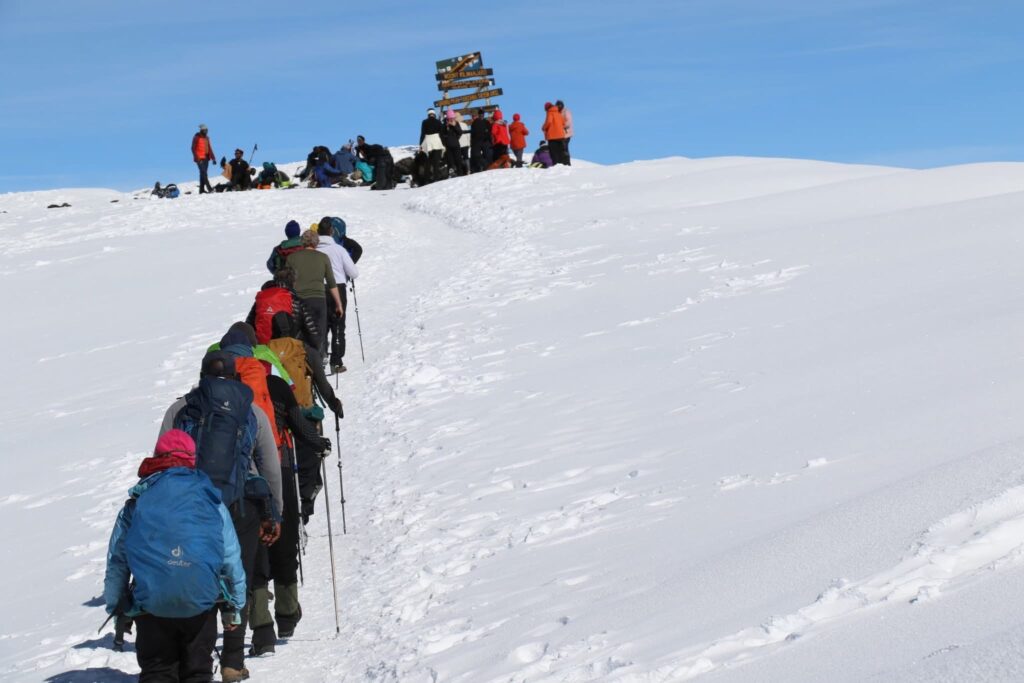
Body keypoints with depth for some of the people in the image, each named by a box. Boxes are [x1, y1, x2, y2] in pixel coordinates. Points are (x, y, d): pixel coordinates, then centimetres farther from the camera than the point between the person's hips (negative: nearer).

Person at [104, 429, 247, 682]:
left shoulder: (136, 503, 10)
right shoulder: (209, 497, 9)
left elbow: (116, 562, 11)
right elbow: (232, 558, 10)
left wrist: (115, 606, 21)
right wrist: (234, 606, 19)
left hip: (151, 604, 0)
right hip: (202, 602, 0)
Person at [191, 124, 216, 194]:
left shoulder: (206, 138, 16)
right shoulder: (197, 137, -3)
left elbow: (209, 148, 20)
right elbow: (193, 148, -7)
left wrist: (213, 158, 12)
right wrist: (197, 158, -17)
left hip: (206, 158, 7)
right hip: (200, 159, -7)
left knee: (203, 173, 8)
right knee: (203, 173, -15)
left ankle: (201, 189, 10)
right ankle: (209, 188, -25)